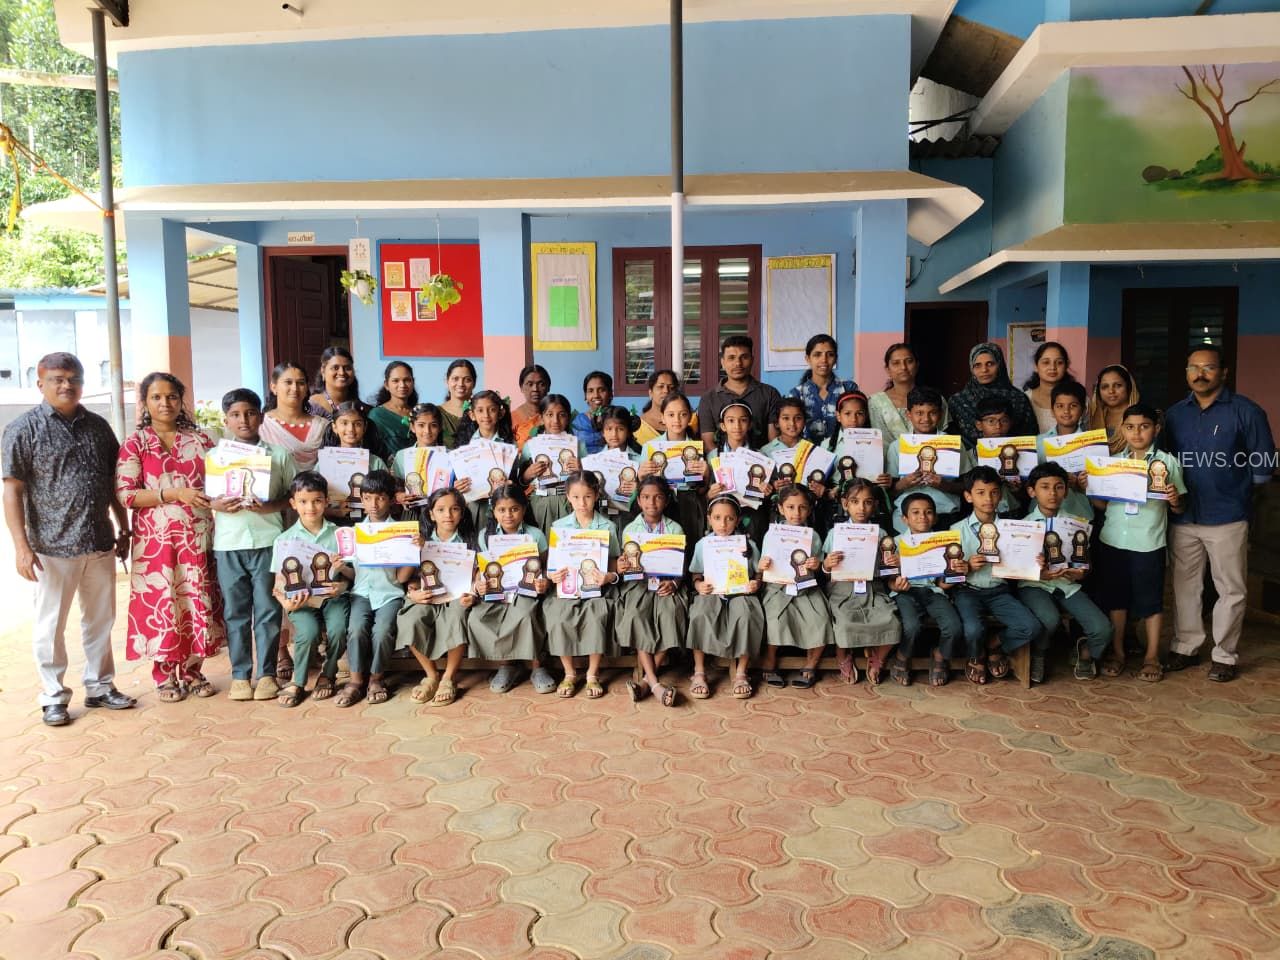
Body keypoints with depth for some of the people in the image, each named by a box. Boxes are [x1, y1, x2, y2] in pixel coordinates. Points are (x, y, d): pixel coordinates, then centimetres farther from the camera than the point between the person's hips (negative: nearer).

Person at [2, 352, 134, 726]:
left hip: (100, 542, 4)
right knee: (51, 625, 7)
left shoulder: (98, 426, 8)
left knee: (101, 620, 13)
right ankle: (53, 697, 20)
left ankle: (100, 686, 27)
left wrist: (124, 529, 14)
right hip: (53, 545, -4)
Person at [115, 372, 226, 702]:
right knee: (161, 602, 2)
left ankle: (192, 671, 20)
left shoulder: (200, 439, 10)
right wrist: (176, 494, -17)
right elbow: (125, 494, -8)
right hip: (156, 537, -2)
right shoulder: (135, 444, 1)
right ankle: (165, 675, 16)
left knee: (198, 600, 6)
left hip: (198, 535, 3)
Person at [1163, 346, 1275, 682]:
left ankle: (1224, 655, 16)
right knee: (1185, 586, 12)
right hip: (1183, 517, 4)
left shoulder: (1246, 411, -5)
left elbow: (1264, 466, -3)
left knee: (1230, 590, 5)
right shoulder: (1174, 414, 8)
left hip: (1227, 518, -4)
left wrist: (1232, 485, 1)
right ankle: (1185, 646, 25)